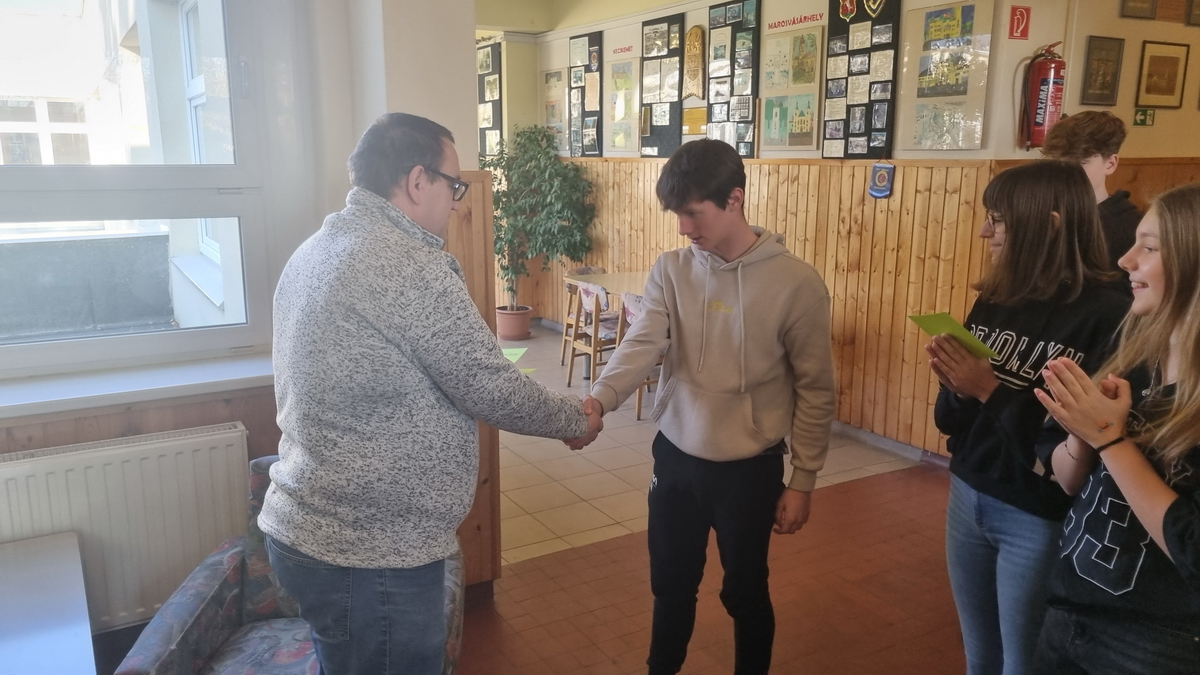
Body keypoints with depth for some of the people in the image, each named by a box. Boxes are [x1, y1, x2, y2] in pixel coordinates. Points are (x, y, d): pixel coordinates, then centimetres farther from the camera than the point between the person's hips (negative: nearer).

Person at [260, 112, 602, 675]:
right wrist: (577, 420, 0)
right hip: (372, 552, -9)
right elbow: (492, 388, -17)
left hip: (305, 531, 9)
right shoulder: (408, 263, -22)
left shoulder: (315, 250, 8)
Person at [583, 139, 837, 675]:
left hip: (750, 468, -3)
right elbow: (642, 345, -15)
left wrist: (802, 481, -6)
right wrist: (597, 401, -34)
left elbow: (815, 391, -8)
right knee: (671, 586, 20)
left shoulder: (797, 282, -14)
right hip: (675, 457, 3)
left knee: (744, 593, 16)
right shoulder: (671, 270, -4)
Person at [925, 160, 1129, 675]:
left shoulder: (1105, 315, -17)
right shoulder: (994, 300, 2)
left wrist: (991, 390, -24)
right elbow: (953, 421, 7)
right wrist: (957, 386, -14)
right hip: (968, 497, 6)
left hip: (1038, 519, -6)